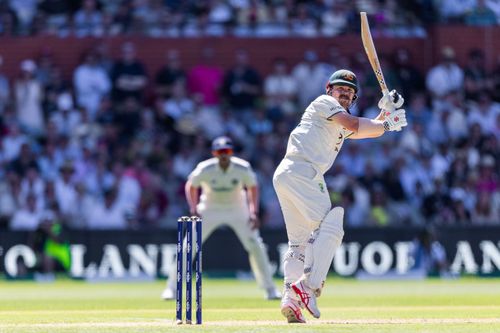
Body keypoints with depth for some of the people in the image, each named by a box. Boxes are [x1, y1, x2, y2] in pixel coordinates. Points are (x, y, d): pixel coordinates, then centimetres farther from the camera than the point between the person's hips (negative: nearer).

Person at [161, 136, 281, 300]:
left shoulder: (243, 168, -21)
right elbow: (191, 186, -5)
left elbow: (253, 187, -4)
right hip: (210, 210, -1)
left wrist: (254, 212, -15)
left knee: (255, 246, -8)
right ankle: (171, 288, 1)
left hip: (237, 209, 1)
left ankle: (270, 288, 4)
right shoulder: (205, 169, -23)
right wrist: (193, 210, -18)